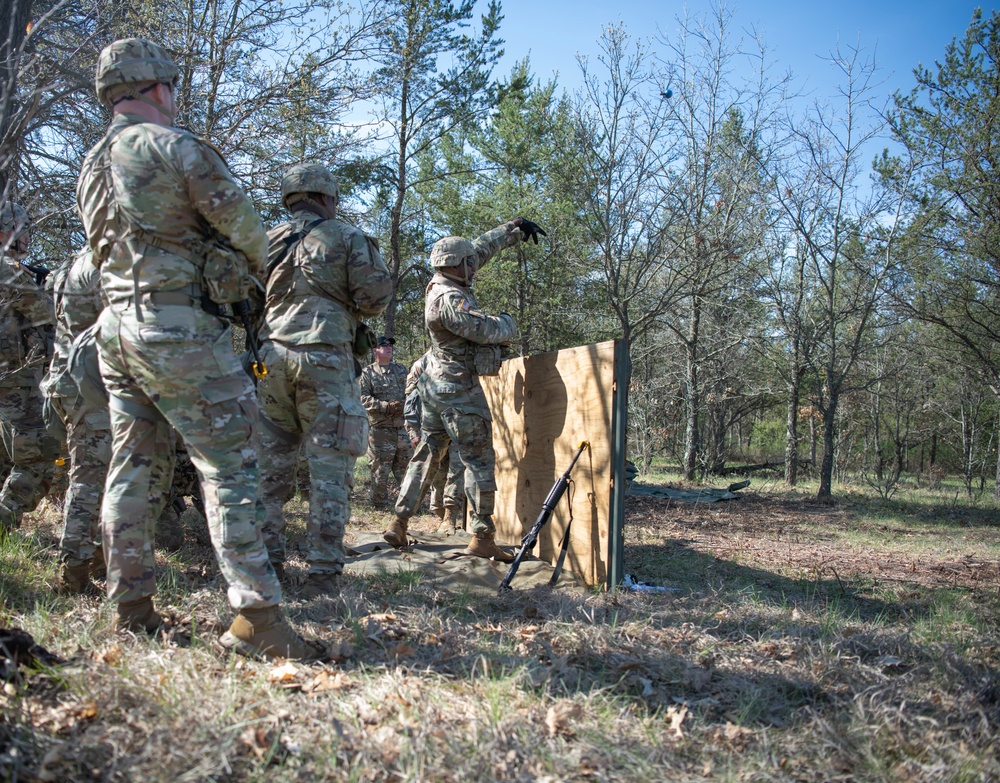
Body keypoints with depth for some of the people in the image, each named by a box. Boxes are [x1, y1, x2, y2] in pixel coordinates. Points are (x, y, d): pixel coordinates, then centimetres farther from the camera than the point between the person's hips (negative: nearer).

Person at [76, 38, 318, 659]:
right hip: (180, 329, -8)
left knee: (134, 469, 10)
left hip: (117, 325, 9)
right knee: (230, 467, -8)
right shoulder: (175, 146, -9)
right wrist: (258, 265, 15)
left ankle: (132, 608, 15)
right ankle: (257, 618, -10)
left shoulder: (93, 167, 16)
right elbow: (244, 226, -6)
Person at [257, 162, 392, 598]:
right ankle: (322, 574, -4)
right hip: (324, 358, -4)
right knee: (329, 469, -2)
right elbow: (375, 297, -2)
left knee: (270, 464, 10)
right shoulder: (347, 239, 4)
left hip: (270, 357, 4)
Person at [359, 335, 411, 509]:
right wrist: (386, 406, -17)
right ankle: (379, 505, 10)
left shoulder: (401, 369, 17)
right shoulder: (367, 372, 0)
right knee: (380, 469, -1)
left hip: (403, 425, 5)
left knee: (406, 466, 8)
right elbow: (363, 398, -8)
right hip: (381, 428, -5)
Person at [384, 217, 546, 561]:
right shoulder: (449, 298, -21)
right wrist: (507, 323, -2)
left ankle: (399, 524, 15)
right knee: (480, 460, -4)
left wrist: (515, 228, 20)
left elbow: (482, 248, 17)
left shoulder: (443, 283, 7)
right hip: (459, 390, -10)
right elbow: (485, 330, -24)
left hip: (435, 386, 10)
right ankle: (482, 537, -3)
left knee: (427, 454, 14)